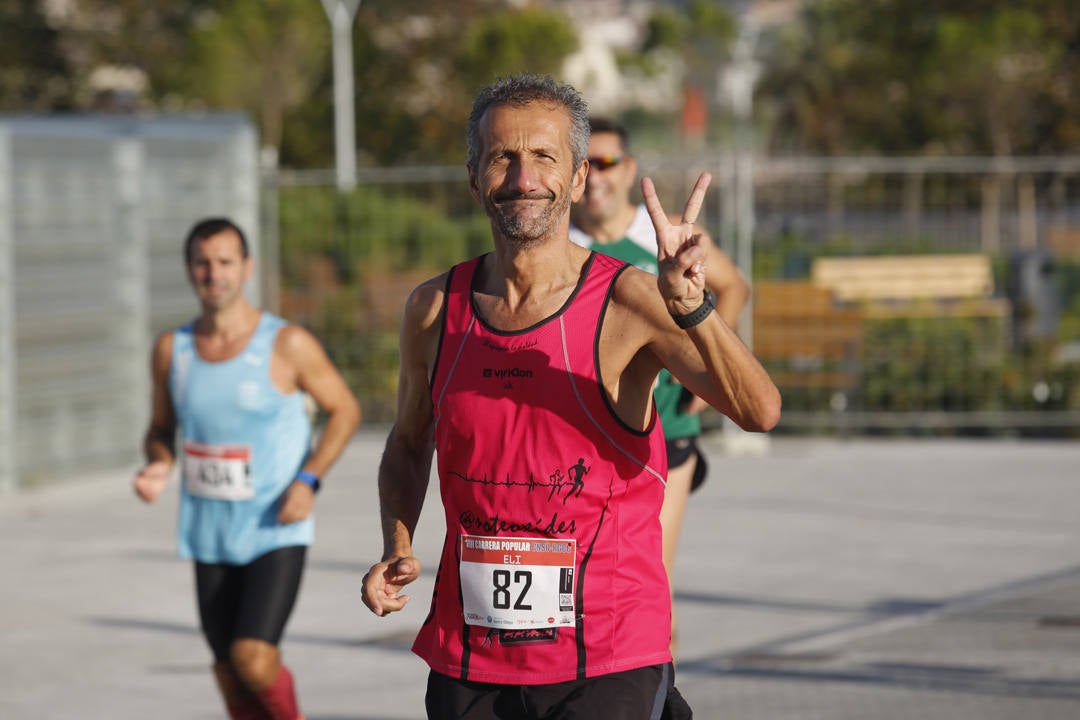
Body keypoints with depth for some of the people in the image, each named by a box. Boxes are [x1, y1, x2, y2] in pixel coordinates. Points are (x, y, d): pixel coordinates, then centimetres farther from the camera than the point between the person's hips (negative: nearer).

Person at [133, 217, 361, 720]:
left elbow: (344, 410, 1)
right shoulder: (171, 349, 1)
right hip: (211, 537, 4)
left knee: (253, 659, -19)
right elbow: (161, 429, 14)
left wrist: (308, 479, -13)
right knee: (229, 673, 9)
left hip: (277, 533, -4)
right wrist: (158, 466, -9)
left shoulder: (287, 344, -9)